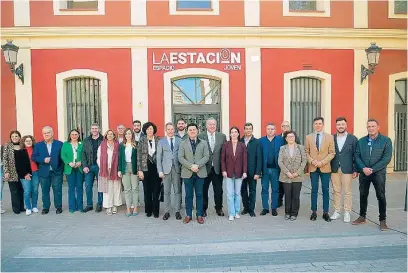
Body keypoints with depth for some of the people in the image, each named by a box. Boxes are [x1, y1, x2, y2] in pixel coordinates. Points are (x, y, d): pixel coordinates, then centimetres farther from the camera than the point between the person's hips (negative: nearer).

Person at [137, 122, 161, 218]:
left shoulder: (158, 140, 2)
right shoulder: (142, 141, 3)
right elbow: (139, 156, 1)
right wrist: (139, 170, -4)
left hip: (156, 168, 0)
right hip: (146, 168, 0)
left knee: (156, 190, 4)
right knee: (147, 190, 7)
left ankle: (156, 211, 15)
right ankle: (148, 210, 21)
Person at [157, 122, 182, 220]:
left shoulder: (179, 141, 6)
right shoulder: (161, 142, 6)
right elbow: (159, 157, 3)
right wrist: (160, 171, -4)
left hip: (177, 169, 0)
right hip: (166, 169, 0)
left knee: (177, 191, 5)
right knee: (166, 192, 6)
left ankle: (177, 211, 15)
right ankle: (167, 211, 16)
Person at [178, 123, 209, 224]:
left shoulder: (204, 143, 8)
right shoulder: (183, 143, 7)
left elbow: (206, 156, 0)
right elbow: (180, 158, -2)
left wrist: (198, 165, -15)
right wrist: (190, 166, -14)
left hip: (200, 172, 0)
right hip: (187, 173, 0)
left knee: (199, 194, 6)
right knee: (189, 195, 6)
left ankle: (199, 215, 16)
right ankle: (188, 215, 17)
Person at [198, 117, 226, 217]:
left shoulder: (222, 136, 3)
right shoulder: (200, 136, -4)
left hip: (217, 168, 2)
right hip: (205, 168, -2)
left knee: (218, 190, 11)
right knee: (204, 190, 11)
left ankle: (219, 208, 28)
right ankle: (203, 209, 26)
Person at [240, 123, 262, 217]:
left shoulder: (257, 142, -2)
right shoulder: (240, 141, 2)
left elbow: (259, 158, -5)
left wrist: (257, 172, -11)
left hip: (252, 171, -2)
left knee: (252, 190, 7)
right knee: (243, 190, 11)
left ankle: (251, 209, 18)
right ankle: (246, 207, 25)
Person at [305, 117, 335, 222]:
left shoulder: (330, 137, 2)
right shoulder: (308, 137, 6)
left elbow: (332, 153, -2)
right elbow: (306, 152, 6)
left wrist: (322, 162, -13)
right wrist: (312, 161, -11)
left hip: (325, 168, -1)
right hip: (313, 168, 1)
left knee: (325, 190, 5)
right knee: (314, 190, 5)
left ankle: (325, 212, 14)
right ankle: (314, 212, 13)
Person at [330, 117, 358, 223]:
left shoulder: (353, 139, 2)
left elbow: (356, 156, 1)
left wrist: (355, 170, -3)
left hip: (347, 169, -2)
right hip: (334, 169, 2)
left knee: (347, 192, 3)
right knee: (336, 191, 8)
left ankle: (347, 213, 14)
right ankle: (337, 211, 18)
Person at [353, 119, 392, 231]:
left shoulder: (386, 140, -3)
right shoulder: (361, 141, 7)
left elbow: (387, 158, -10)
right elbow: (357, 156, 4)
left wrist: (372, 169, -16)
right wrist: (363, 168, -12)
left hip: (378, 173, -3)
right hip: (363, 172, 3)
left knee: (381, 196, 1)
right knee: (363, 195, 11)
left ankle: (383, 220, 14)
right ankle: (362, 217, 25)